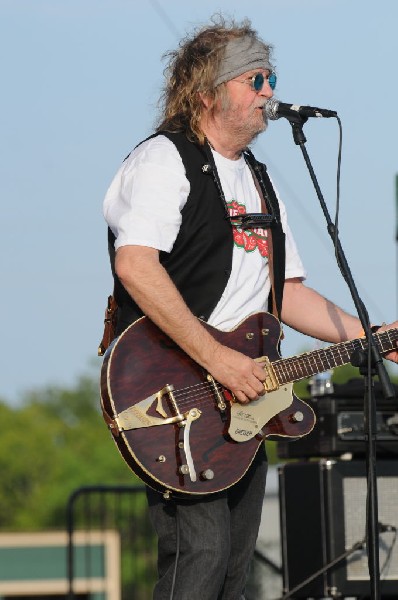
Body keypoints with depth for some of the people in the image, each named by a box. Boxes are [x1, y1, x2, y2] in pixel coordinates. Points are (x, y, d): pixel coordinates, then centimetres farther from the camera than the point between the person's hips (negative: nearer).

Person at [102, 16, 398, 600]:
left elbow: (287, 292, 25)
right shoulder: (164, 161, -7)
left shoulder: (258, 181, 22)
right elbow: (135, 265, -22)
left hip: (245, 396, 9)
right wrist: (216, 358, -25)